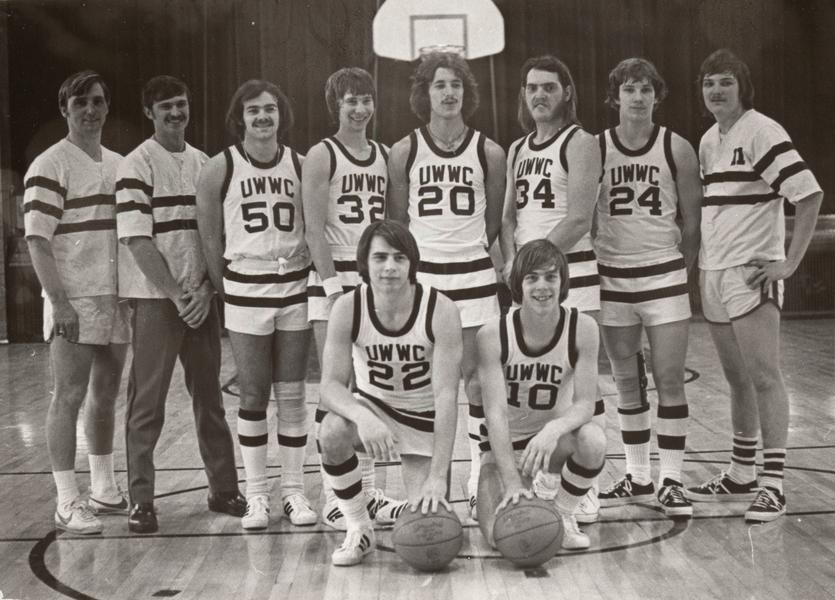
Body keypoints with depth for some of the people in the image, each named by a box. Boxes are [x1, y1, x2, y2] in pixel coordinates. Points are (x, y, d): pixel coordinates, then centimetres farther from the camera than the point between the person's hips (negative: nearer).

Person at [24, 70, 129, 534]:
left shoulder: (119, 165, 14)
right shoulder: (50, 166, -7)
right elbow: (38, 241, -13)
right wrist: (59, 303, -19)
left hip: (117, 300, 7)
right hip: (74, 303, -7)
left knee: (106, 396, 14)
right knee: (70, 397, -4)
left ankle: (105, 489, 25)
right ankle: (68, 502, 1)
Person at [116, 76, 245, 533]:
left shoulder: (203, 163, 11)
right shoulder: (137, 165, -6)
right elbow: (138, 241, -12)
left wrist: (205, 289, -3)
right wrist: (177, 295, -14)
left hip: (201, 298, 5)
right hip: (156, 298, -5)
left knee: (209, 394, 11)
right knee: (147, 401, -2)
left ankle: (223, 489, 19)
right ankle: (140, 500, 5)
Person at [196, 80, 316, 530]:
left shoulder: (301, 165, 4)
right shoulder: (219, 169, -2)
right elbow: (210, 237, 3)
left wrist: (315, 279, 2)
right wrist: (224, 290, 3)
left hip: (295, 289, 2)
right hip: (246, 291, -1)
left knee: (292, 395, 6)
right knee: (252, 397, 3)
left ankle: (294, 491, 14)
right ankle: (256, 496, 11)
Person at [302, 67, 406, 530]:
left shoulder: (385, 156, 13)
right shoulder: (321, 156, -5)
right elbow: (314, 229, -10)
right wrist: (333, 285, -16)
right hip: (334, 280, -6)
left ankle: (366, 490, 16)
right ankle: (333, 497, -1)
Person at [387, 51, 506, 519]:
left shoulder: (489, 152, 2)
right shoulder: (405, 151, 2)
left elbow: (494, 221, 10)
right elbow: (396, 221, 9)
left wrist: (471, 251, 7)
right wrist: (407, 259, 4)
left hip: (474, 274, 0)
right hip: (420, 274, 0)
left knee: (477, 376, 1)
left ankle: (482, 480, 8)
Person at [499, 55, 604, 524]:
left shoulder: (580, 143, -4)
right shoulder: (518, 150, 17)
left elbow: (579, 219, -13)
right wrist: (512, 260, -1)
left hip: (571, 273, -7)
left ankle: (589, 489, -5)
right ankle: (548, 477, 21)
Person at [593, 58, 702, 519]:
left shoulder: (677, 149, -1)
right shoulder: (595, 149, 0)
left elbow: (693, 220, 5)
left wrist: (682, 268, 5)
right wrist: (592, 264, 3)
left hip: (664, 275, -1)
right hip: (612, 278, 1)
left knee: (669, 380, -4)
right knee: (626, 382, 8)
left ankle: (670, 481, 3)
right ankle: (637, 478, 19)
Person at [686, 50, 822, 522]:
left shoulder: (762, 132, -9)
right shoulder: (708, 141, 14)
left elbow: (810, 194, -14)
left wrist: (790, 261, -17)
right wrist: (702, 263, 16)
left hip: (752, 274, -7)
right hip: (714, 273, 8)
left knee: (763, 377, -9)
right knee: (738, 379, 14)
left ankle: (773, 484, -6)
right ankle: (741, 476, 23)